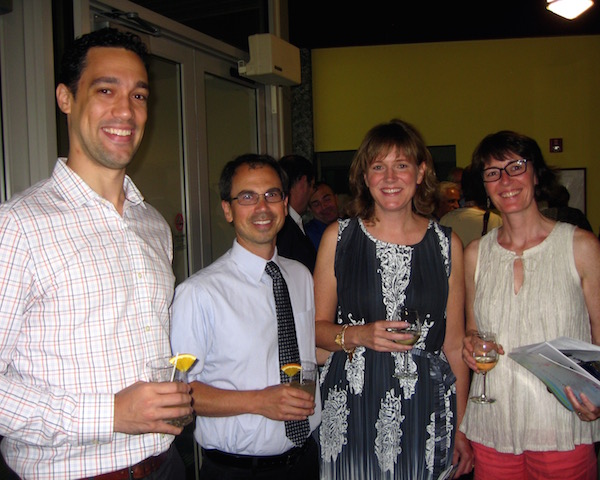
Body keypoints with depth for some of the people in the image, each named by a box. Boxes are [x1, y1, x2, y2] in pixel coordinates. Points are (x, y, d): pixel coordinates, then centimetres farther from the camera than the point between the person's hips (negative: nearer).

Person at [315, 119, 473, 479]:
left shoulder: (447, 244, 2)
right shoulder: (339, 237, 0)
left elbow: (454, 343, 6)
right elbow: (318, 327, 4)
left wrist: (462, 428, 5)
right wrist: (359, 335, -16)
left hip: (425, 417, 1)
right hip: (351, 414, 0)